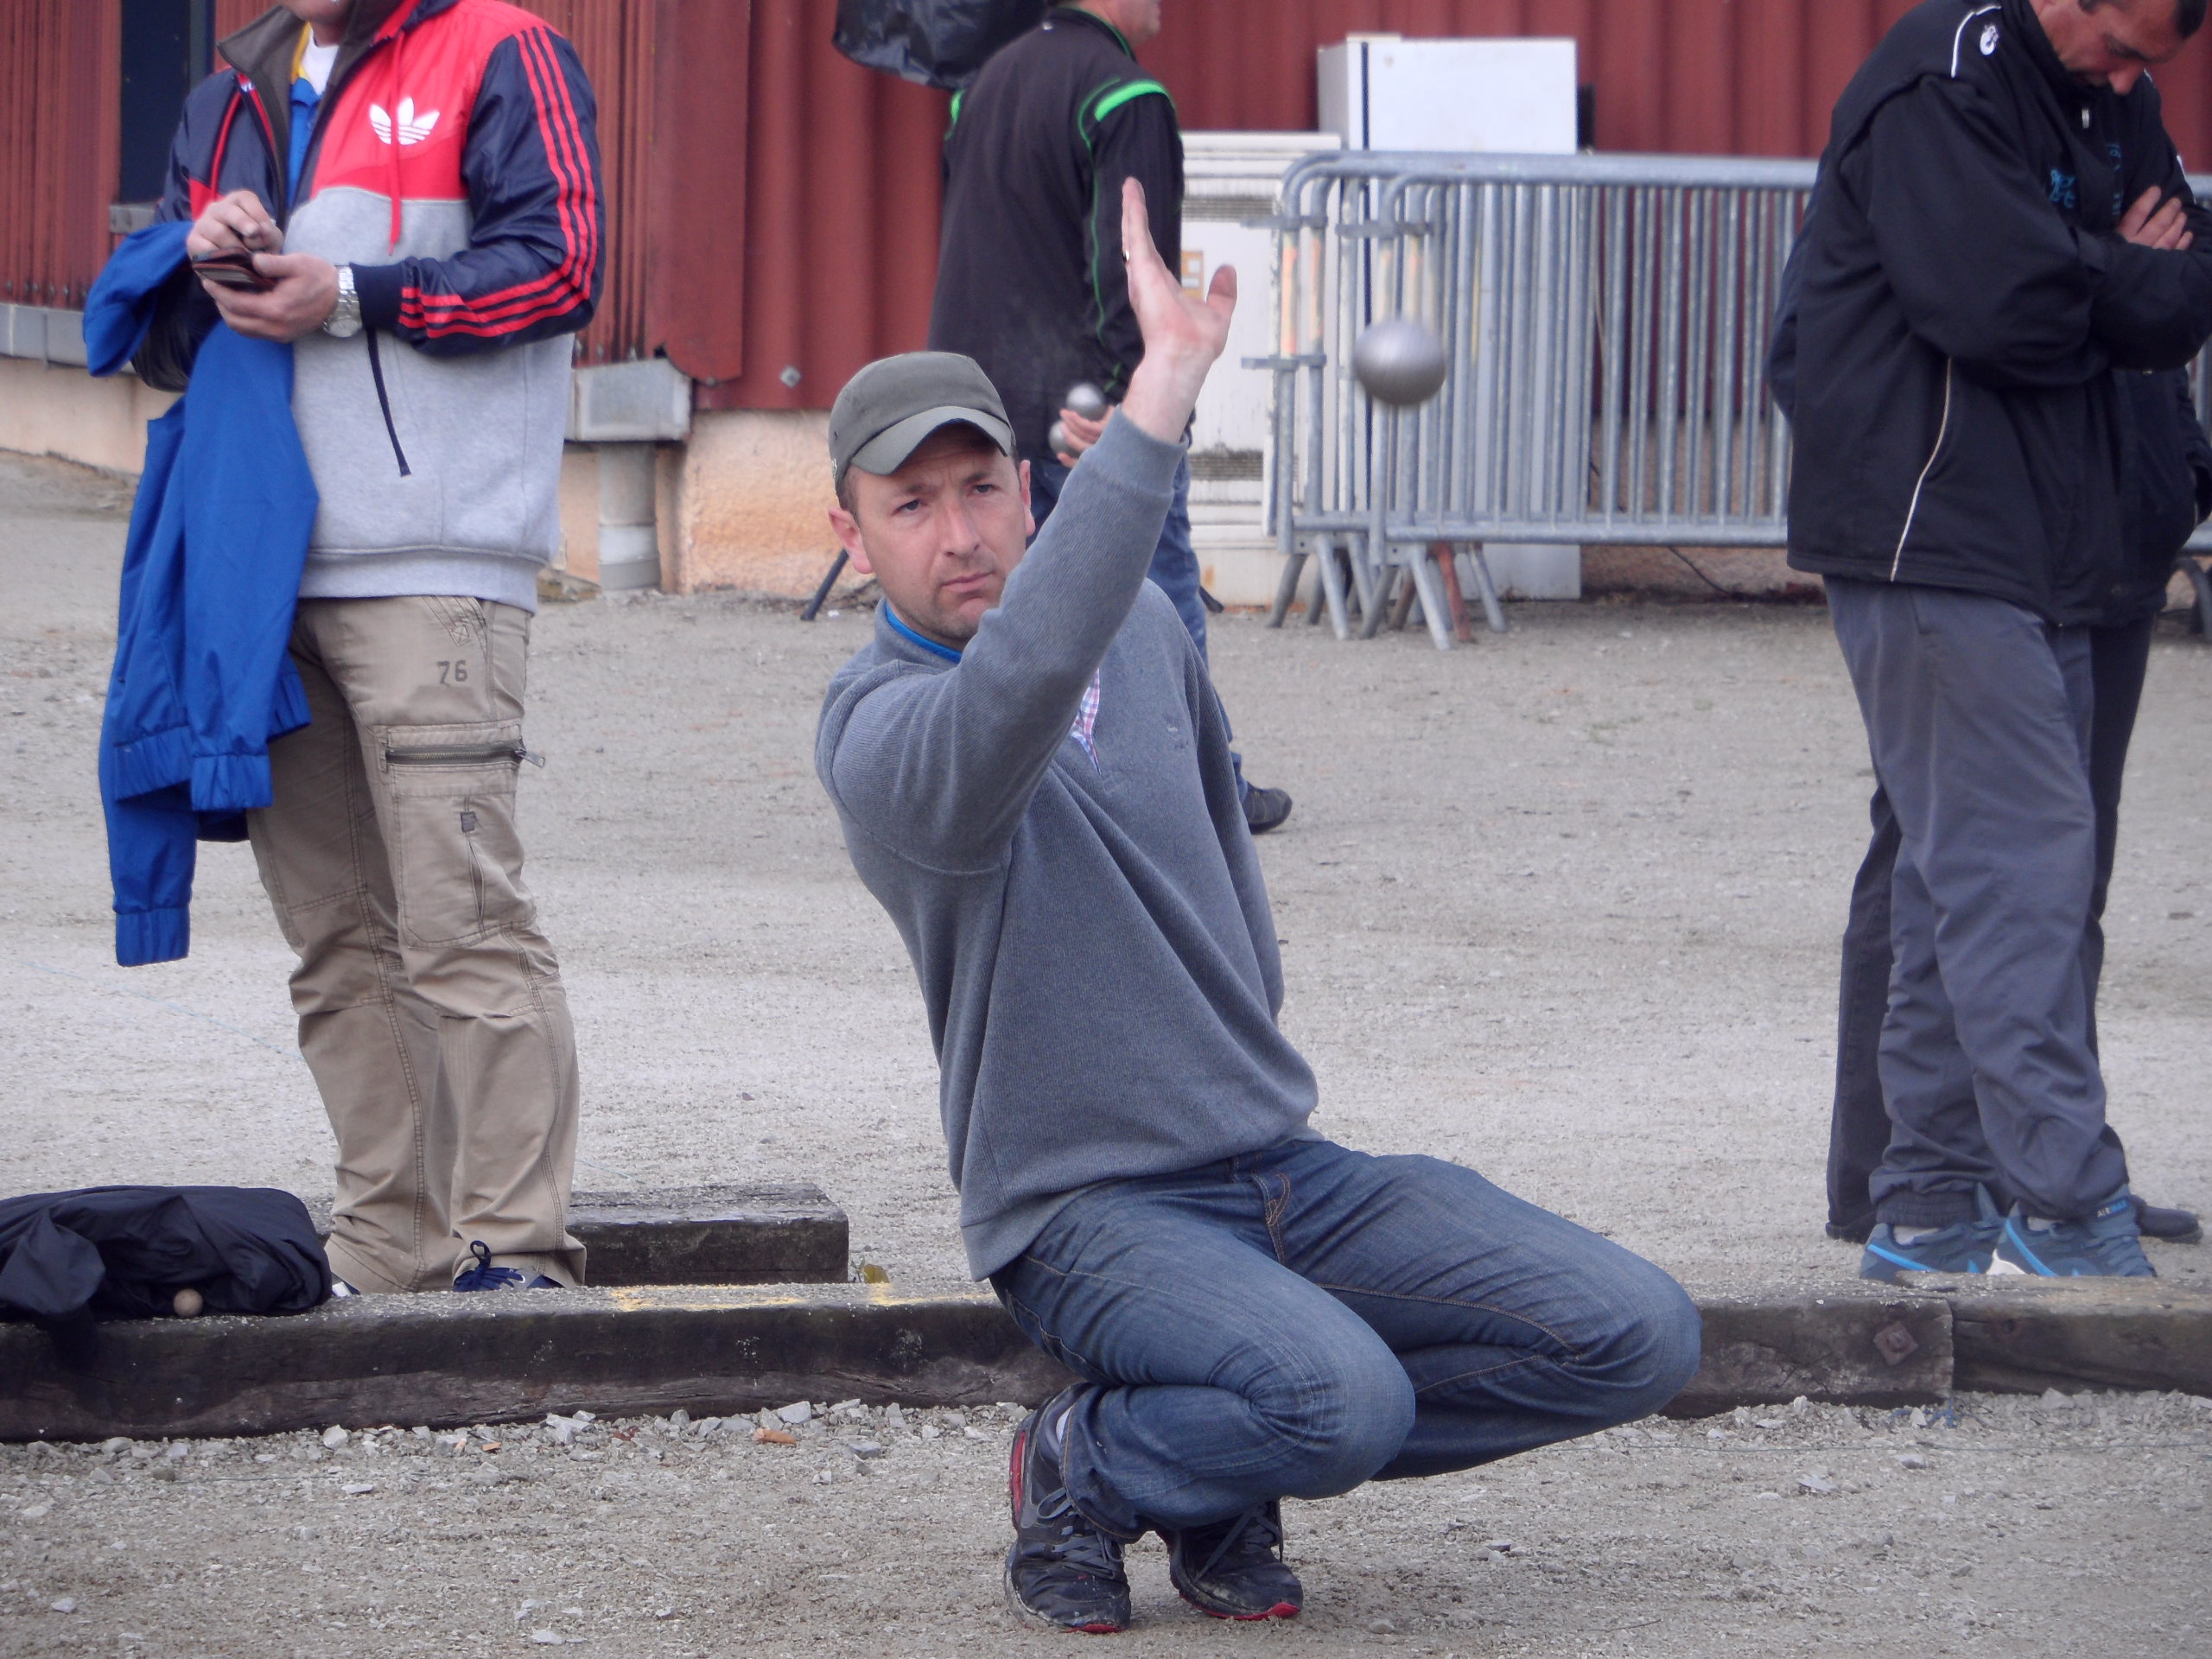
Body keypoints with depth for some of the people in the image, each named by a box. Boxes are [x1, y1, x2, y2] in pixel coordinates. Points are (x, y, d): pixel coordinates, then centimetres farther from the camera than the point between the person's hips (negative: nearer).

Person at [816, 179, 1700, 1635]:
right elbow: (1025, 682, -40)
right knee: (1345, 1400, -35)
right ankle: (1089, 1467, -3)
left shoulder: (1142, 628, 7)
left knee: (1639, 1338, -7)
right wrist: (1167, 382, -43)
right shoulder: (883, 732, -17)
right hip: (1090, 1208, -7)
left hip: (1287, 1171, 7)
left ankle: (1227, 1477, 6)